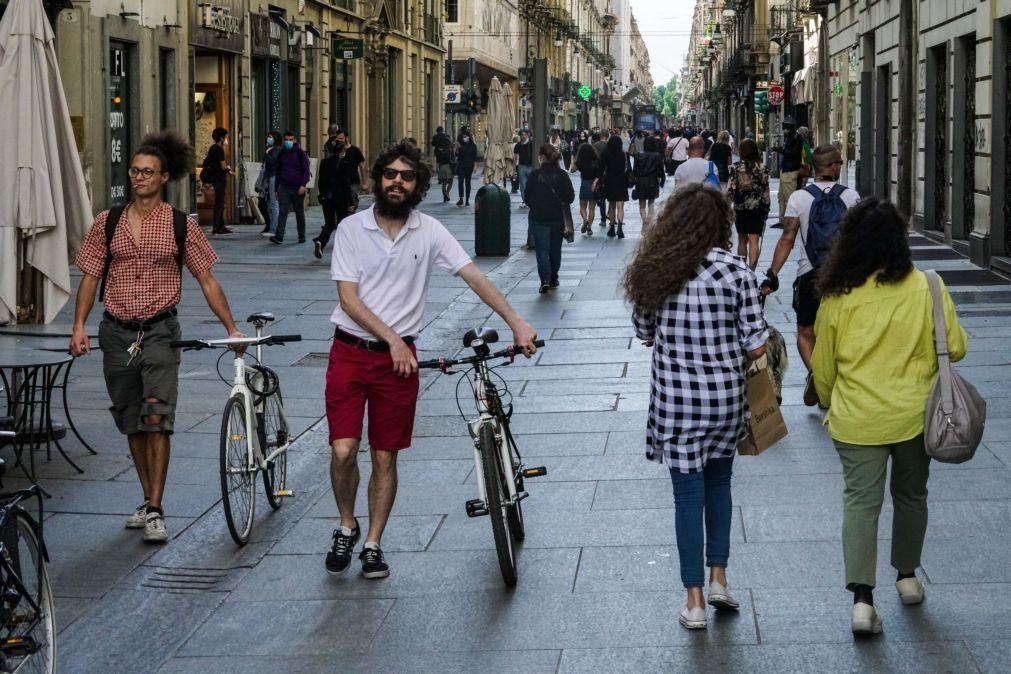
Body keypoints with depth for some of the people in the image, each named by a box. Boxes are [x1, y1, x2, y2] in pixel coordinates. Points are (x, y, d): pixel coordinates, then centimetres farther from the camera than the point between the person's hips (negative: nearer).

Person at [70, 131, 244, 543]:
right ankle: (149, 502, 25)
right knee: (132, 424, 12)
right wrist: (79, 326, -4)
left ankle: (155, 510, -11)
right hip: (117, 331, 3)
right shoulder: (108, 223, 5)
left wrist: (231, 329, 1)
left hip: (159, 331, -3)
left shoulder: (182, 226, 0)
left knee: (156, 417, -15)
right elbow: (90, 276, 7)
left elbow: (207, 281, 4)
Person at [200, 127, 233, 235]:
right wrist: (228, 168, 0)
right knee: (219, 203, -8)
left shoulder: (212, 148, 14)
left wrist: (227, 170, 19)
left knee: (220, 203, 14)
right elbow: (223, 166, -20)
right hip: (219, 180, -10)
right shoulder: (219, 150, -15)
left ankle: (221, 226, 19)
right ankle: (215, 227, -10)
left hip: (214, 178, 10)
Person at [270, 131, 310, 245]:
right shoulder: (281, 153, 10)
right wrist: (277, 188, 14)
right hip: (284, 187, 2)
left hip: (297, 188, -2)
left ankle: (302, 236, 19)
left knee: (300, 213, 9)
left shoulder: (300, 153, -2)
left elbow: (306, 170, -6)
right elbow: (278, 171, 17)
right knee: (282, 212, -11)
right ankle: (279, 236, -19)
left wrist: (303, 185, -18)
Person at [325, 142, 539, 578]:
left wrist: (516, 323, -15)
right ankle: (347, 528, 17)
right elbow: (349, 299, -9)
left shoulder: (429, 232, -1)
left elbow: (474, 276, -5)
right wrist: (392, 339, -17)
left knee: (385, 458, 7)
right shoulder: (351, 229, -5)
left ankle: (373, 545, 20)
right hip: (351, 350, -1)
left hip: (399, 356, 1)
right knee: (343, 451, -9)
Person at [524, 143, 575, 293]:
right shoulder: (561, 175, -5)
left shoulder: (535, 174, -9)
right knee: (555, 249, 17)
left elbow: (527, 196, -3)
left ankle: (545, 279, -18)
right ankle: (553, 279, 26)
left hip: (538, 218, -2)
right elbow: (570, 196, -3)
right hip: (557, 218, 2)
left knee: (542, 250, -2)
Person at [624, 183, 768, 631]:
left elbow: (644, 333, 7)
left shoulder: (653, 270, -4)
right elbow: (755, 346, -10)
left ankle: (694, 601, 9)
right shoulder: (735, 270, -10)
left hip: (674, 400, 0)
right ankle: (718, 578, 22)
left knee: (688, 493, 7)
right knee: (718, 483, 22)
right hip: (725, 398, 0)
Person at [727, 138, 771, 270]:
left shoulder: (736, 168, -6)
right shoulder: (763, 168, -3)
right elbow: (766, 191, 0)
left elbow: (730, 190, -9)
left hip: (740, 208, 1)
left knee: (742, 239, 18)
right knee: (754, 241, -5)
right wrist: (767, 207, 10)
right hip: (758, 208, -1)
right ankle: (751, 270, -16)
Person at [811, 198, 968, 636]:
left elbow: (822, 369, 2)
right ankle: (907, 576, 35)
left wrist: (832, 403, 21)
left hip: (856, 419, -1)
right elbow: (956, 348, -4)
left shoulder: (837, 298, -7)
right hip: (914, 415, 1)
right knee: (911, 494, 20)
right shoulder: (926, 287, -9)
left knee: (861, 501, 2)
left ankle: (862, 599, -7)